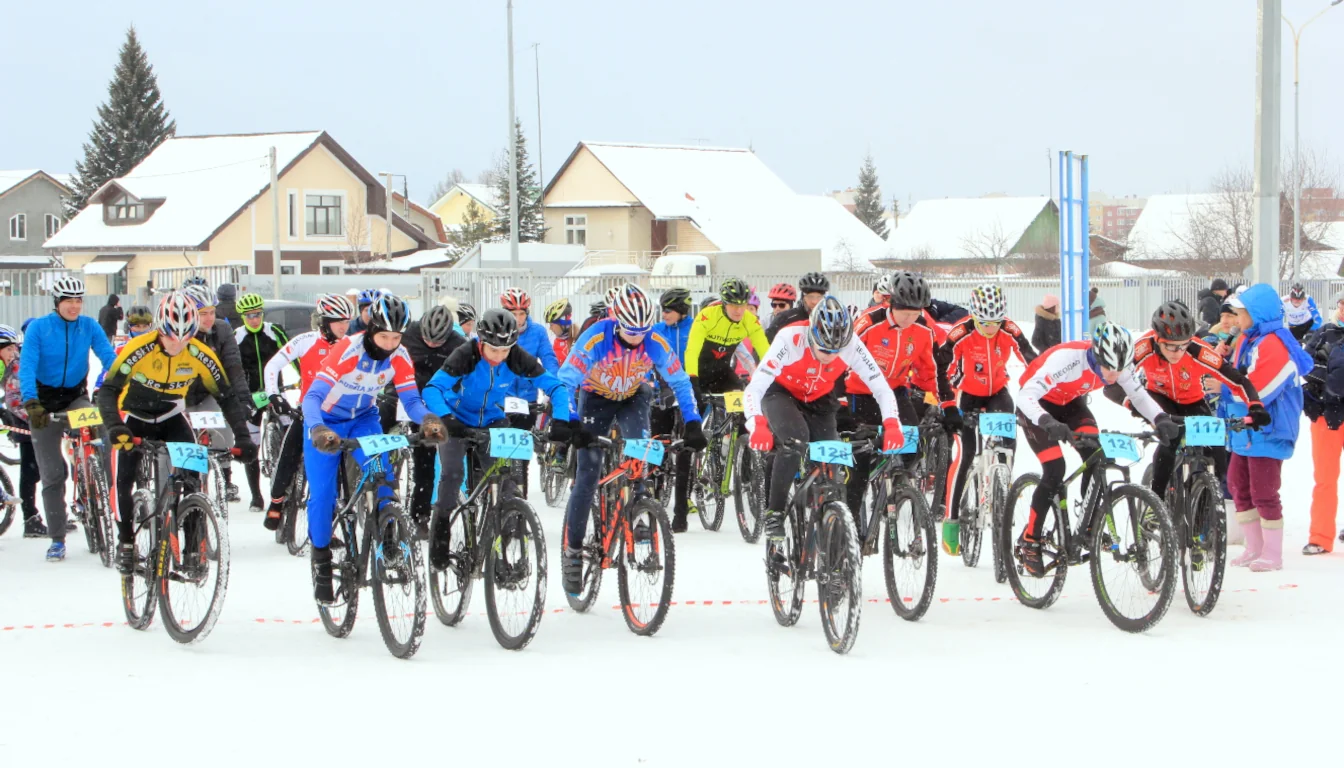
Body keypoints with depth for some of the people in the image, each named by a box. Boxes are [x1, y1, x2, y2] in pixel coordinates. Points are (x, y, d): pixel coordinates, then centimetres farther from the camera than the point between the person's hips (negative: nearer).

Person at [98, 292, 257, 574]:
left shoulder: (200, 355, -22)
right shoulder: (139, 349, -29)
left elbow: (227, 397, -14)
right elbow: (108, 390, -32)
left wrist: (242, 438, -25)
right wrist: (114, 427, -49)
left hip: (172, 419, 1)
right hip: (135, 418, -1)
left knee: (192, 479, -15)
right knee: (123, 479, -15)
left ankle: (193, 548, -4)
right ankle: (126, 541, 5)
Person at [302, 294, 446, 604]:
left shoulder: (399, 358, -17)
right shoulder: (347, 350, -30)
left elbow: (411, 399, -16)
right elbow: (313, 396, -36)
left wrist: (427, 419, -40)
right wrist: (318, 430, -54)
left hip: (364, 419, 3)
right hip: (327, 422, -3)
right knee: (322, 495, -11)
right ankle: (321, 561, 6)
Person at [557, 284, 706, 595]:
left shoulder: (655, 344, -25)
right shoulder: (596, 339, -32)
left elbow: (680, 382, -14)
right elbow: (566, 380, -31)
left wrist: (692, 424, -22)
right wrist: (572, 423, -42)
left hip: (633, 398, 2)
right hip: (596, 398, -2)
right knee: (587, 475, -8)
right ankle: (572, 551, -1)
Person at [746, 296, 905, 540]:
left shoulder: (852, 344, -27)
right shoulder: (790, 339, -36)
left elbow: (881, 387, -21)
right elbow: (753, 390, -38)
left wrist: (891, 424, -38)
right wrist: (758, 426, -55)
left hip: (819, 399, 3)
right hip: (781, 393, -3)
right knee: (795, 439, -31)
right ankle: (774, 513, -20)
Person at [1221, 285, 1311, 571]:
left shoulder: (1273, 345, -20)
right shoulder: (1247, 341, 11)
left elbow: (1258, 389, -24)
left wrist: (1223, 388, -20)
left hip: (1267, 431, -10)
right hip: (1246, 430, 10)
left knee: (1263, 492, -6)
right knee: (1238, 486, 14)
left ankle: (1273, 554, 3)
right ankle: (1254, 548, 25)